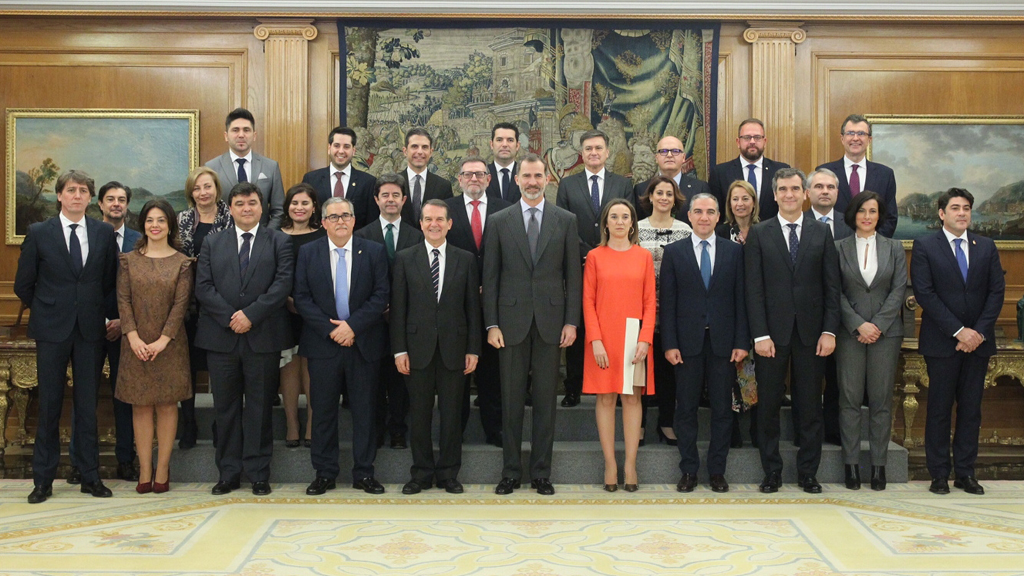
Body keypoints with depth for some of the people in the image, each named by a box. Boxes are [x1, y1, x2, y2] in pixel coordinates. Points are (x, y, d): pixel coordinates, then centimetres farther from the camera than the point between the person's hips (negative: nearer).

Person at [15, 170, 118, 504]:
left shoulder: (104, 233, 4)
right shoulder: (39, 233, 0)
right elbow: (24, 284, 5)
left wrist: (93, 309, 9)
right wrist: (46, 311, 9)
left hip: (90, 329, 1)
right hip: (52, 330, -1)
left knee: (87, 405, 6)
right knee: (49, 405, 4)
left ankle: (90, 476, 15)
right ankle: (43, 479, 14)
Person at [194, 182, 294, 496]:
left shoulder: (279, 242, 5)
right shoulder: (212, 243, 12)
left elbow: (283, 283, -7)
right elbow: (203, 287, 2)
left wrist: (251, 314, -15)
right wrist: (231, 317, -10)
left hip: (263, 337, -2)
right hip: (221, 337, 2)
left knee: (260, 408, 5)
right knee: (226, 408, 8)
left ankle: (258, 473, 14)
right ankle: (228, 473, 18)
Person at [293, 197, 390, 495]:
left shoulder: (374, 252, 2)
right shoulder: (308, 253, 5)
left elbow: (381, 295, -4)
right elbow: (302, 298, -1)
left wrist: (353, 325, -14)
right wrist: (330, 329, -11)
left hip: (363, 343, 0)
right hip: (323, 344, 1)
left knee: (365, 411, 5)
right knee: (323, 411, 6)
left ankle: (364, 473, 15)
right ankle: (324, 474, 16)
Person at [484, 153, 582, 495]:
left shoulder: (566, 220, 6)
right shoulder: (499, 221, 5)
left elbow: (573, 275, 5)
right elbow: (490, 277, 3)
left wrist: (571, 321, -2)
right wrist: (491, 324, -3)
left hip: (550, 322, 0)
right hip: (512, 321, 0)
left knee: (546, 400, 6)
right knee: (511, 401, 6)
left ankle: (541, 473, 17)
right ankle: (511, 471, 17)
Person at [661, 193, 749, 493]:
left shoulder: (734, 251, 7)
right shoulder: (674, 252, 4)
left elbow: (741, 298, 4)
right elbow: (667, 302, 1)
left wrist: (742, 342, -3)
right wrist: (670, 343, -6)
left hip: (723, 342, 1)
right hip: (687, 342, 0)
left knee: (722, 409, 6)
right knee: (686, 408, 5)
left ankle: (717, 471, 17)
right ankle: (688, 470, 15)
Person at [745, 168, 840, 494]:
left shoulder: (821, 233, 8)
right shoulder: (759, 234, 3)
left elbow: (832, 287, 5)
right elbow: (754, 289, -2)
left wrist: (829, 330, -4)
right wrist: (760, 335, -9)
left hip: (810, 332, 1)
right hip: (772, 332, -1)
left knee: (810, 406, 7)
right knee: (768, 406, 5)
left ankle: (808, 473, 19)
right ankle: (772, 472, 17)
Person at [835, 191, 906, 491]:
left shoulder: (895, 248, 9)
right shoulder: (839, 248, 4)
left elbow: (898, 290, 2)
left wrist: (878, 325, -8)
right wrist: (858, 324, -10)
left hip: (886, 331, 1)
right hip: (850, 332, -1)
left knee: (881, 399, 2)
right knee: (850, 398, 0)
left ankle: (879, 463, 9)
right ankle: (851, 462, 7)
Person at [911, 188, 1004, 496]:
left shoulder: (986, 247, 10)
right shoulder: (924, 246, -1)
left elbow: (997, 291, 5)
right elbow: (924, 293, -9)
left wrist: (980, 332, -8)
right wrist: (958, 331, -14)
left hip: (978, 341, 3)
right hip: (942, 342, -3)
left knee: (971, 409, 7)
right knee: (939, 409, 2)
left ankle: (966, 473, 15)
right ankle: (939, 474, 10)